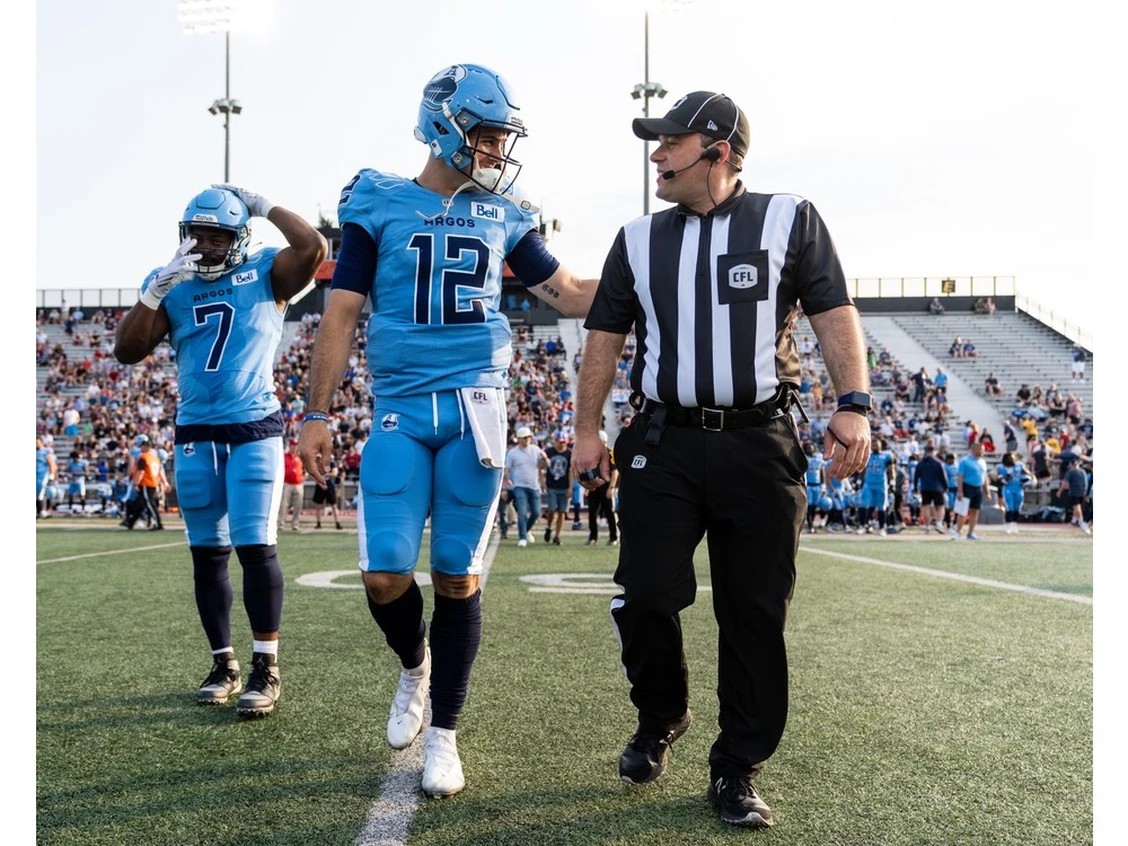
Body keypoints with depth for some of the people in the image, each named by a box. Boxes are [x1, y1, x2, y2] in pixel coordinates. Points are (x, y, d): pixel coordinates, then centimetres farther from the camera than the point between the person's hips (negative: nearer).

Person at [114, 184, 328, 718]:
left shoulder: (266, 273, 0)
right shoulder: (168, 285, 8)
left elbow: (313, 248, -19)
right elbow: (127, 351, 0)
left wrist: (263, 205, -7)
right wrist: (157, 289, -11)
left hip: (255, 430, -4)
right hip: (195, 434, 4)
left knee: (256, 547, -9)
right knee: (207, 552, 8)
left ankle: (265, 668, -1)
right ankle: (223, 664, 19)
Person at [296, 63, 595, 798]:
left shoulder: (503, 216, 10)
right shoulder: (380, 207, 4)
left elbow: (571, 295, 16)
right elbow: (342, 316, 4)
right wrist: (318, 413, 0)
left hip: (475, 410, 1)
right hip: (401, 412, -1)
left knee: (459, 577, 3)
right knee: (386, 576, -7)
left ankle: (444, 733, 18)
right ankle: (414, 668, 28)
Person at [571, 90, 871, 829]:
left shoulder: (790, 221, 4)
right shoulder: (639, 239, 13)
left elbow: (835, 314, -1)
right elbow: (606, 337, 13)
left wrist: (853, 405, -13)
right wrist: (587, 429, 7)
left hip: (760, 443, -2)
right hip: (664, 443, 2)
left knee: (755, 613, 2)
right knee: (646, 595, -3)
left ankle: (738, 770, 17)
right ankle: (660, 718, 26)